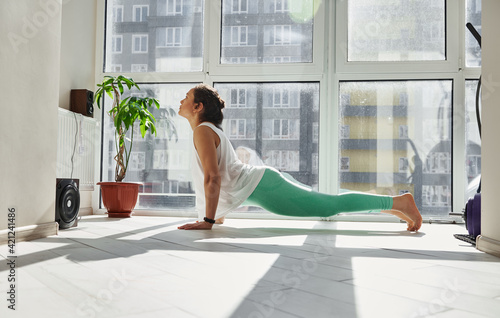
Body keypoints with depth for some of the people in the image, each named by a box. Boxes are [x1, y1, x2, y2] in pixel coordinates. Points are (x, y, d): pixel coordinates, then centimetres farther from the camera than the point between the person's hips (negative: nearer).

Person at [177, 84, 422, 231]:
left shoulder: (203, 131, -11)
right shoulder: (210, 130, 19)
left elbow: (212, 178, -21)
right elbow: (217, 175, 28)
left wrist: (208, 220, -15)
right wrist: (218, 214, 29)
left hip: (262, 187, -9)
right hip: (260, 184, 9)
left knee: (330, 205, -8)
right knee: (326, 203, 16)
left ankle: (398, 202, -2)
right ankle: (392, 206, 24)